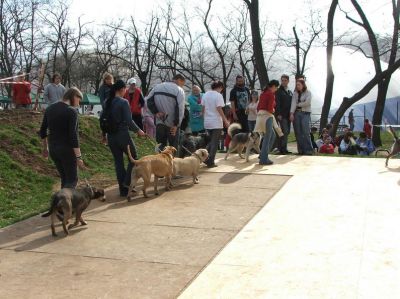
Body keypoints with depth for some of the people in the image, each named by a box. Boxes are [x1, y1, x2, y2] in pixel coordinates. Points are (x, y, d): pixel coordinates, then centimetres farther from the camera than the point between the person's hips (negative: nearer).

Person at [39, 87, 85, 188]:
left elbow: (42, 131, 12)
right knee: (72, 181, 5)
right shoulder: (71, 111, -16)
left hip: (53, 149, 7)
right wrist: (78, 157, -19)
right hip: (67, 150, -7)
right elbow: (73, 136, -22)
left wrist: (45, 148, 24)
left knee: (65, 178, 20)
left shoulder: (50, 108, 6)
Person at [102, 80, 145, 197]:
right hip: (122, 135, -6)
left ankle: (123, 189, 15)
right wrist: (138, 130, -2)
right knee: (133, 157, 12)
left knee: (118, 161, 11)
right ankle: (127, 182, 2)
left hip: (111, 136, 6)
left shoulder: (107, 102, 5)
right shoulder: (123, 102, -14)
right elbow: (129, 121, -16)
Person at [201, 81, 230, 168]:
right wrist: (225, 121, -13)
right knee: (214, 143, 2)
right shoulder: (218, 95, -12)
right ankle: (210, 162, 2)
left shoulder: (205, 94, 7)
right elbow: (219, 109, -17)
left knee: (211, 141, 21)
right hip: (216, 123, -6)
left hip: (207, 122, 6)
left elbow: (203, 108, 10)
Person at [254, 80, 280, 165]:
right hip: (267, 116, -9)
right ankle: (263, 159, 0)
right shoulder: (271, 94, -10)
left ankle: (263, 155, 19)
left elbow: (258, 107, 16)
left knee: (272, 135, 19)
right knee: (267, 138, -2)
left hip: (260, 116, 9)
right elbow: (270, 108, -16)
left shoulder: (263, 93, 16)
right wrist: (273, 110, 3)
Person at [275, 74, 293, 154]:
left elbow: (292, 103, 22)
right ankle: (282, 148, -10)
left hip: (288, 115, 7)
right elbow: (277, 103, -9)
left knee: (287, 132, 5)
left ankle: (284, 149, 9)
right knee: (285, 131, -13)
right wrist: (278, 114, -17)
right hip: (282, 115, -7)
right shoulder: (279, 91, -1)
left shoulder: (290, 92, 20)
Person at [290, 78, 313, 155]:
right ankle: (300, 150, 5)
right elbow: (293, 103, -1)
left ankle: (308, 150, -8)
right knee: (298, 133, 0)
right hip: (296, 113, 3)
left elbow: (307, 103, -10)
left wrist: (298, 104, -1)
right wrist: (292, 113, -13)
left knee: (305, 132, -12)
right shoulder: (295, 93, 12)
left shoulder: (308, 93, 4)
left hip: (305, 113, -3)